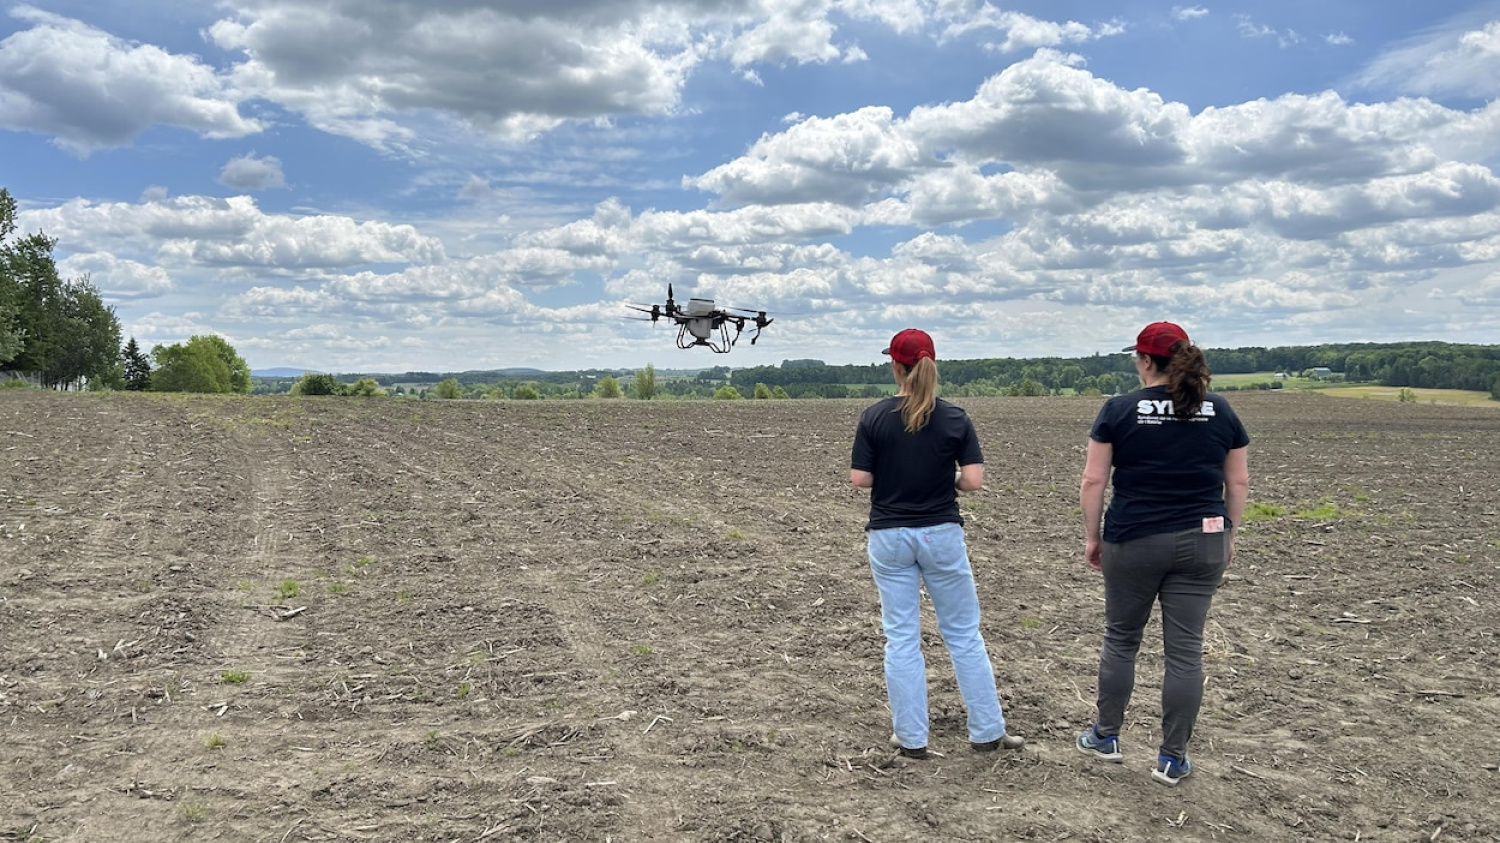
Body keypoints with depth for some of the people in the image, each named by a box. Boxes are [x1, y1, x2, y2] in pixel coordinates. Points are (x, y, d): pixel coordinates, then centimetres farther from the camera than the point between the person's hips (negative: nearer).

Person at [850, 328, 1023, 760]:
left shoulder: (874, 417, -7)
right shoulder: (955, 418, -6)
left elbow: (859, 478, -8)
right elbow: (974, 480, -10)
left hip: (889, 536, 0)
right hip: (941, 533, 0)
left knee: (901, 638, 7)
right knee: (963, 634, 12)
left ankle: (911, 738, 12)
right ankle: (986, 731, 18)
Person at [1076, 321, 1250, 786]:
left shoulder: (1120, 410, -6)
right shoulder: (1220, 410, 3)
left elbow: (1093, 480, -6)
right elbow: (1239, 481, 7)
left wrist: (1092, 535, 4)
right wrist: (1228, 535, 17)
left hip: (1134, 541, -2)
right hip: (1202, 542, 2)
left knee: (1121, 639, 15)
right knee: (1185, 649, 6)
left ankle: (1105, 736, 27)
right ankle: (1172, 759, 14)